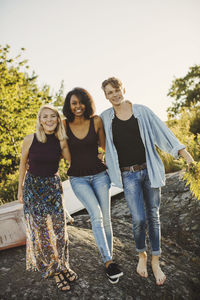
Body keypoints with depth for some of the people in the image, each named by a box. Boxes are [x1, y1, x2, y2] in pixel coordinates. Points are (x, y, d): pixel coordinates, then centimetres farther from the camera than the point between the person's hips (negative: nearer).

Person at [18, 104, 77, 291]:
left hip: (53, 186, 1)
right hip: (33, 187, -1)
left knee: (58, 228, 4)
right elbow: (23, 165, 0)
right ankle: (56, 269, 21)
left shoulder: (61, 142, -7)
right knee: (41, 230, 4)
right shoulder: (30, 139, -12)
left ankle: (61, 266, 25)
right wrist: (20, 189, 7)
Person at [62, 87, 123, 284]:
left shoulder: (96, 121, -3)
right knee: (96, 215, -20)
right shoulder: (64, 125, -3)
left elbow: (104, 146, 8)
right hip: (78, 178, -1)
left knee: (106, 219, 2)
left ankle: (108, 260, 20)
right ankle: (108, 261, -13)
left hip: (99, 175, 1)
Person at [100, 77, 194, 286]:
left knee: (153, 216, 8)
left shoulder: (142, 112, 1)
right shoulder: (105, 118, 3)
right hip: (128, 175, -1)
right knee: (139, 218, -8)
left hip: (150, 170, 1)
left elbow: (163, 133, -2)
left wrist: (186, 155, -7)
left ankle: (155, 262, 24)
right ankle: (141, 255, 23)